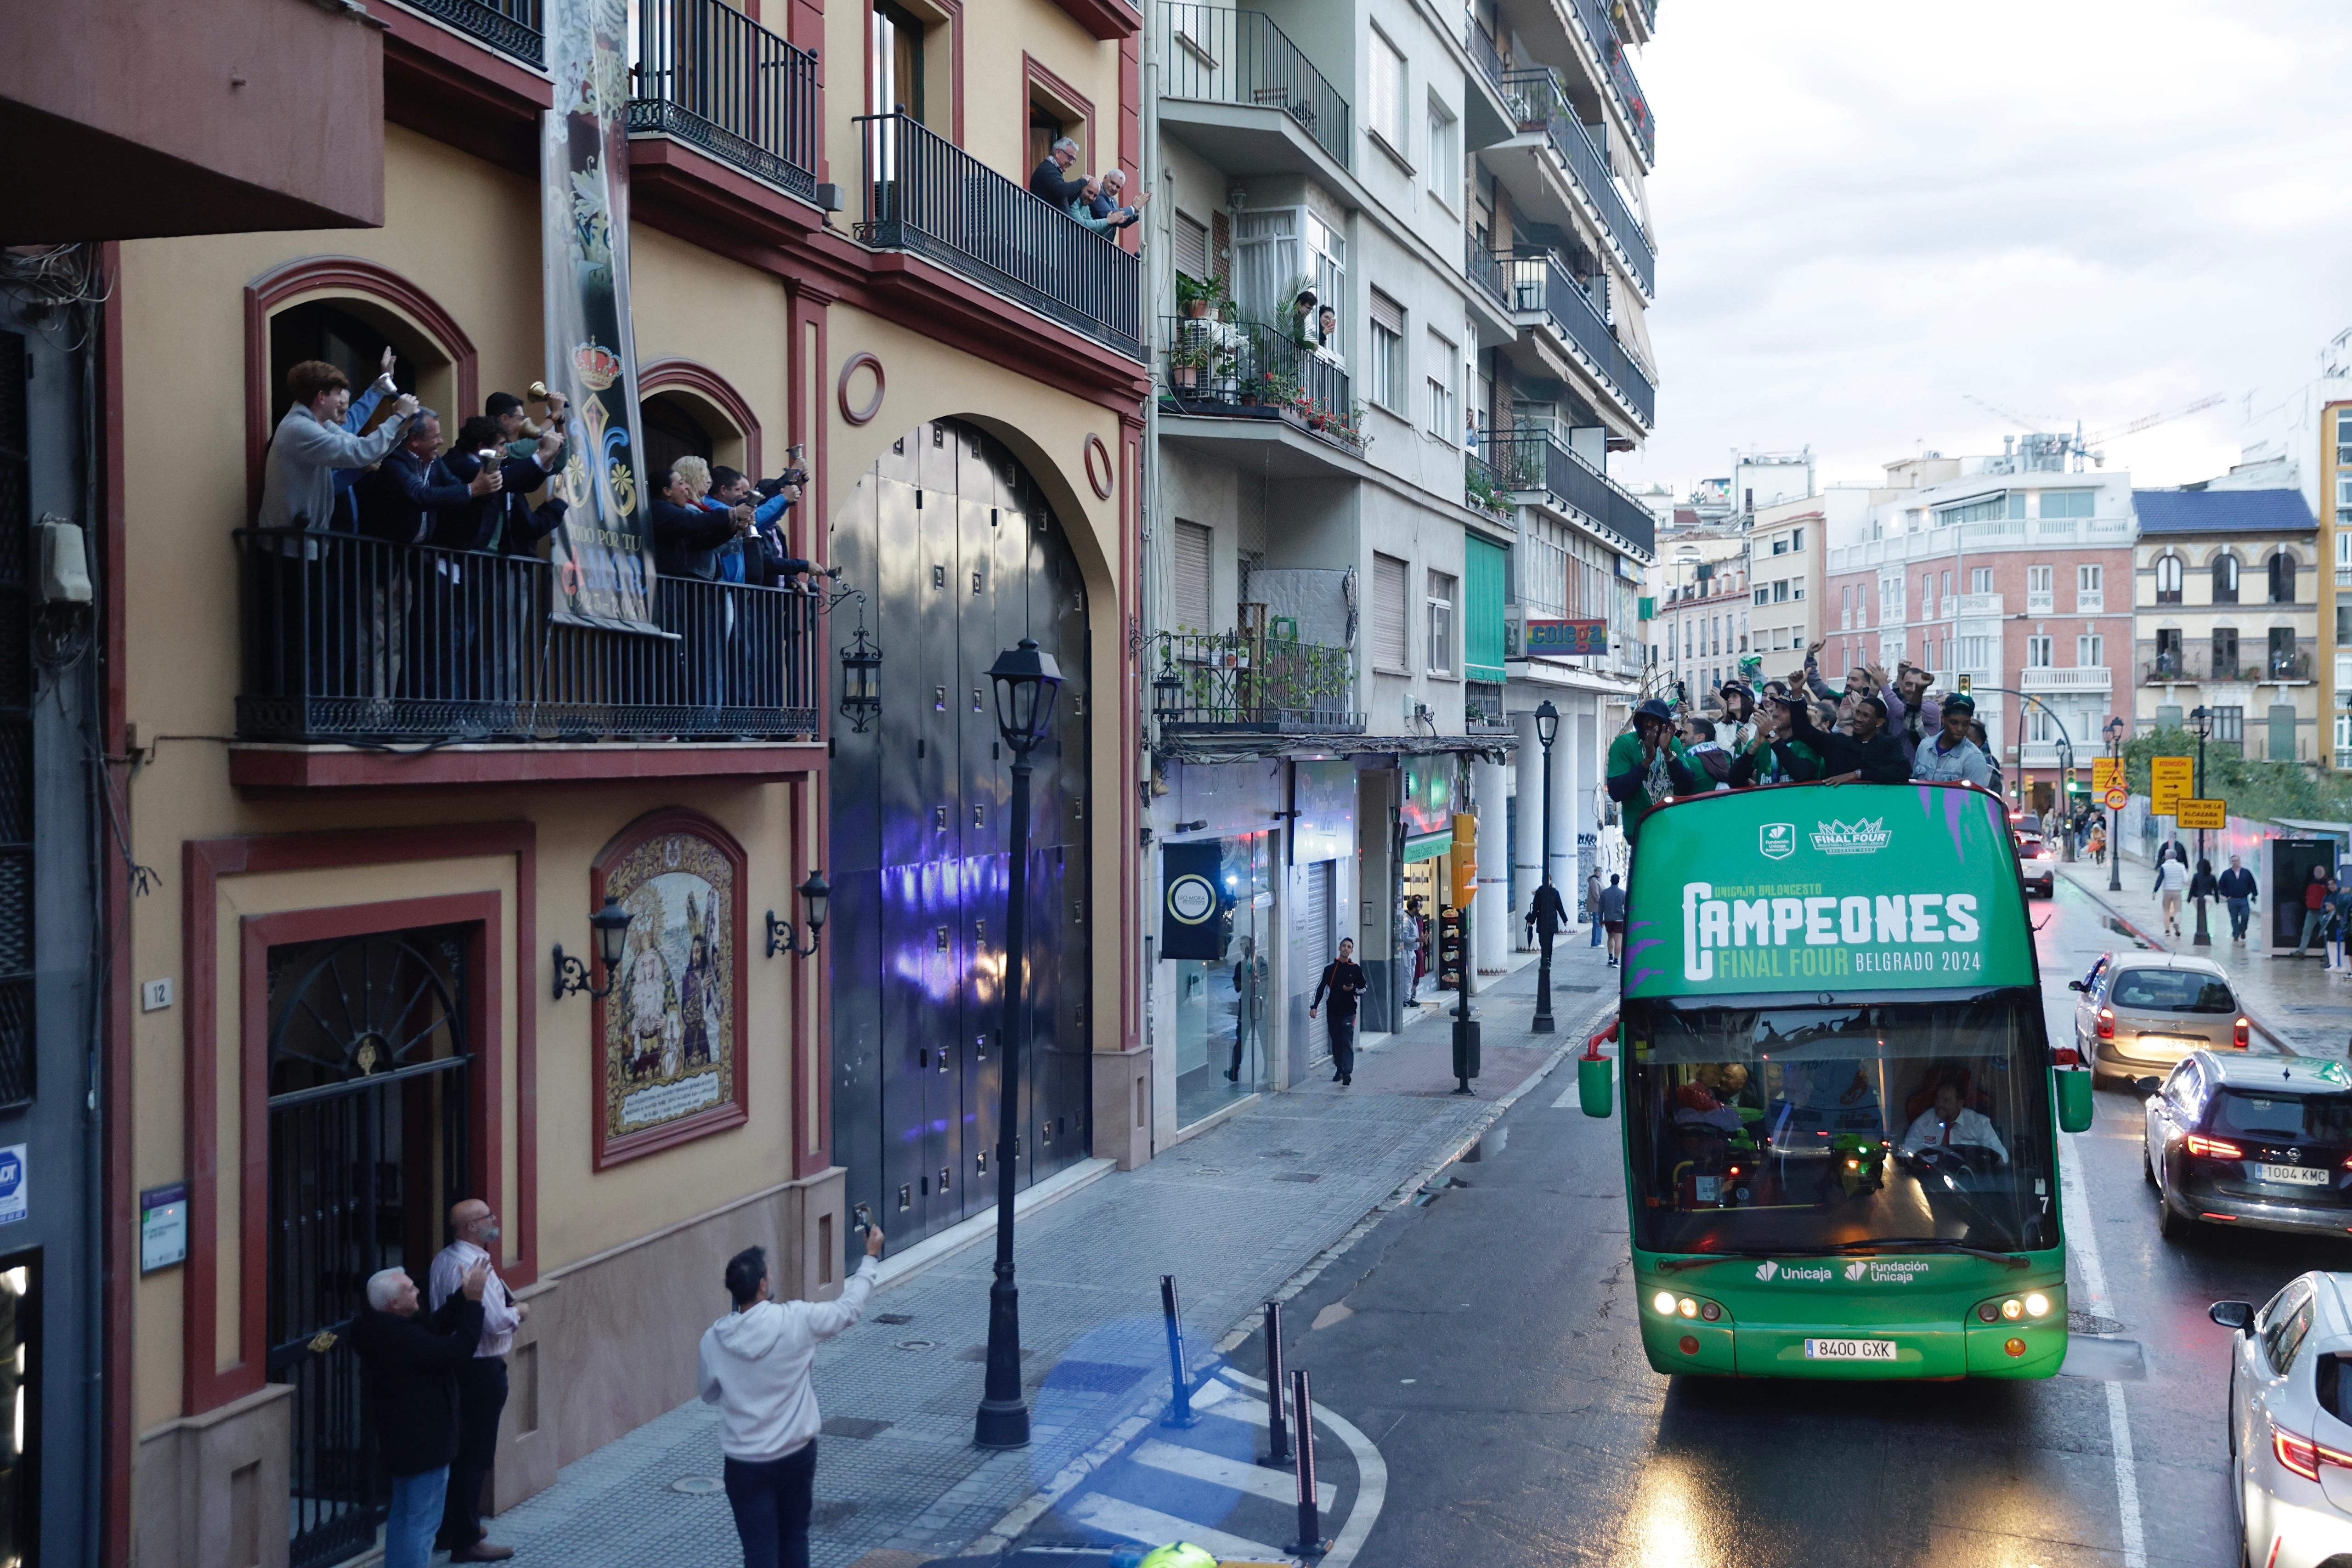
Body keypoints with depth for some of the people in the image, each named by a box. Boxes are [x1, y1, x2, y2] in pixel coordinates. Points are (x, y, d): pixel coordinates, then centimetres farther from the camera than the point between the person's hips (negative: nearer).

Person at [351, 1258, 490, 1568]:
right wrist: (474, 1300, -23)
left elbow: (437, 1325, 7)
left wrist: (463, 1296, -3)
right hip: (422, 1440, -10)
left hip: (404, 1437, 10)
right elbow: (460, 1350, -27)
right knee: (422, 1522, -2)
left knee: (403, 1515, 21)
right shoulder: (402, 1338, -29)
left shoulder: (383, 1327, 1)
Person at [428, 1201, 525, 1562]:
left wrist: (505, 1307, 12)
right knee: (476, 1455, 0)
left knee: (456, 1448, 19)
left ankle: (447, 1528, 30)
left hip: (452, 1363, 9)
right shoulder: (476, 1266, -23)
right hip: (481, 1369, -9)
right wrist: (518, 1311, -6)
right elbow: (497, 1323, -27)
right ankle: (466, 1542, 7)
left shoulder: (442, 1260, 7)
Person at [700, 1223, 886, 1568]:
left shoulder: (714, 1339, -11)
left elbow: (709, 1393, 7)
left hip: (745, 1463, 0)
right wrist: (872, 1256, 11)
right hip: (797, 1454, 0)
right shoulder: (795, 1320, -16)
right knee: (794, 1539, 20)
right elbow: (850, 1307, -1)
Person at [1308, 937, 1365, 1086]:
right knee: (1336, 1042, 9)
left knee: (1347, 1042, -10)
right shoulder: (1330, 968, 4)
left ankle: (1347, 1073, -15)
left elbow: (1363, 989, 9)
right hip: (1333, 1011, 2)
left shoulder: (1356, 969, 1)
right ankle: (1339, 1069, 22)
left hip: (1348, 1011, -2)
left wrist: (1353, 990, -13)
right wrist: (1314, 1006, -4)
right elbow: (1321, 987, 3)